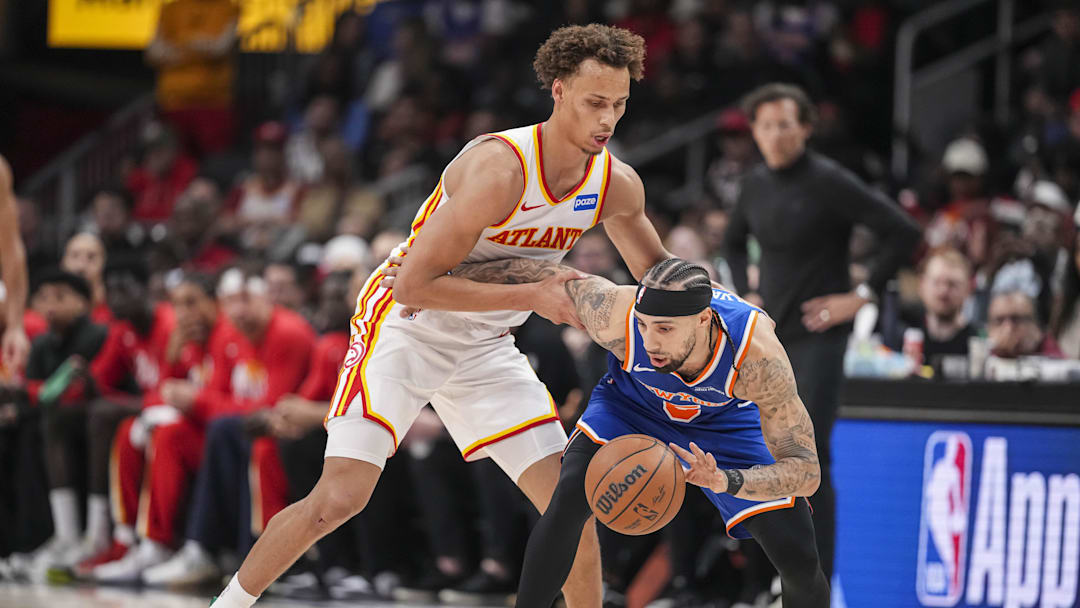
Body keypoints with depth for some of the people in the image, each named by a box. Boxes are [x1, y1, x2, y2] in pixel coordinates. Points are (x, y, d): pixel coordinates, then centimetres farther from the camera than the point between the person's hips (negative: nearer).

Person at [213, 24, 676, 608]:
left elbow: (656, 273, 12)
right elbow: (415, 284, -30)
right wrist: (532, 296, -31)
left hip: (486, 345, 6)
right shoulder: (499, 169, -30)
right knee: (339, 497, -16)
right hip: (404, 324, -6)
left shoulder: (617, 185, -8)